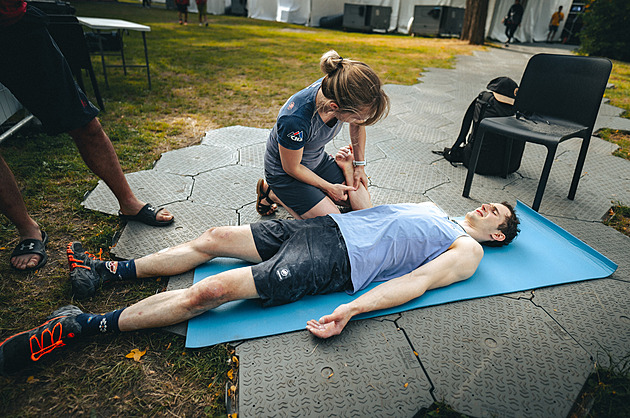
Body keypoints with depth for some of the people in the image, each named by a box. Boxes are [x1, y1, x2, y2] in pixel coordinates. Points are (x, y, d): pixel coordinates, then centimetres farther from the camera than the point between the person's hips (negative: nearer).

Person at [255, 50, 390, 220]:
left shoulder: (339, 91, -24)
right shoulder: (295, 120, -42)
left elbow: (357, 126, 1)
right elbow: (292, 168, -23)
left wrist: (360, 165, 3)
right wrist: (329, 187, -12)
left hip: (318, 160, 6)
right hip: (285, 172, -6)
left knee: (363, 202, 4)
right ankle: (272, 192, 5)